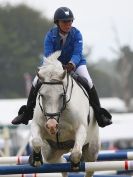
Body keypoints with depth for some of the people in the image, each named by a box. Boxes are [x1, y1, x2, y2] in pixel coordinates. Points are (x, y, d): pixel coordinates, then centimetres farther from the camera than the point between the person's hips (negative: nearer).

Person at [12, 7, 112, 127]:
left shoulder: (76, 34, -19)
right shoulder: (50, 35, -17)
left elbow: (77, 53, -28)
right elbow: (48, 54, -25)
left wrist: (71, 65, -51)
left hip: (75, 63, -1)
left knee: (88, 83, -23)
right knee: (36, 83, -14)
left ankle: (99, 114, -10)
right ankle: (27, 113, 4)